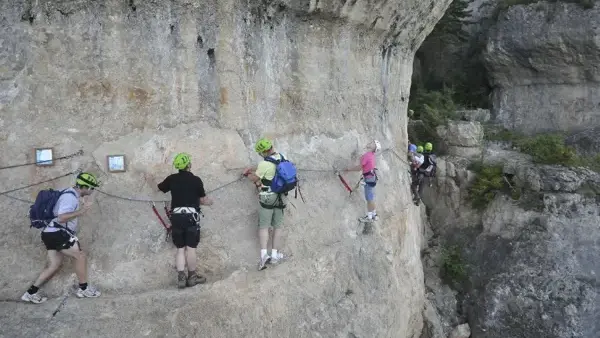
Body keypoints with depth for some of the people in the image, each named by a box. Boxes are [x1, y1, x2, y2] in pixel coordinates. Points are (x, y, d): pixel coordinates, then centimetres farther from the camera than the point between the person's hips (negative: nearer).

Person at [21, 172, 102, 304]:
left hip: (52, 234, 10)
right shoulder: (70, 197, -17)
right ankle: (84, 289, 4)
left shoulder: (70, 194, 15)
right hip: (57, 233, -10)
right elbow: (61, 218, -28)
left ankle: (31, 293, 15)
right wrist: (81, 211, -33)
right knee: (80, 255, -5)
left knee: (54, 265, 12)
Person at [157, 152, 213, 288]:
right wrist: (209, 202, 26)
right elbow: (202, 200, 4)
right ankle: (192, 277, 12)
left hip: (176, 216, 3)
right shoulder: (196, 180, -2)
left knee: (180, 248, 9)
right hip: (191, 215, -3)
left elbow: (159, 188, 21)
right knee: (191, 248, 3)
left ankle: (181, 278, 5)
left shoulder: (172, 179, 5)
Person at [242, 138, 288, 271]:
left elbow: (255, 178, -5)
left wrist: (248, 174, 16)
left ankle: (264, 254, -11)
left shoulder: (265, 163, -18)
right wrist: (251, 168, 16)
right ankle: (274, 255, 15)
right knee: (277, 227, 12)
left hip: (267, 198, -6)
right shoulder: (281, 158, 3)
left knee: (264, 227, -1)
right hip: (281, 198, 6)